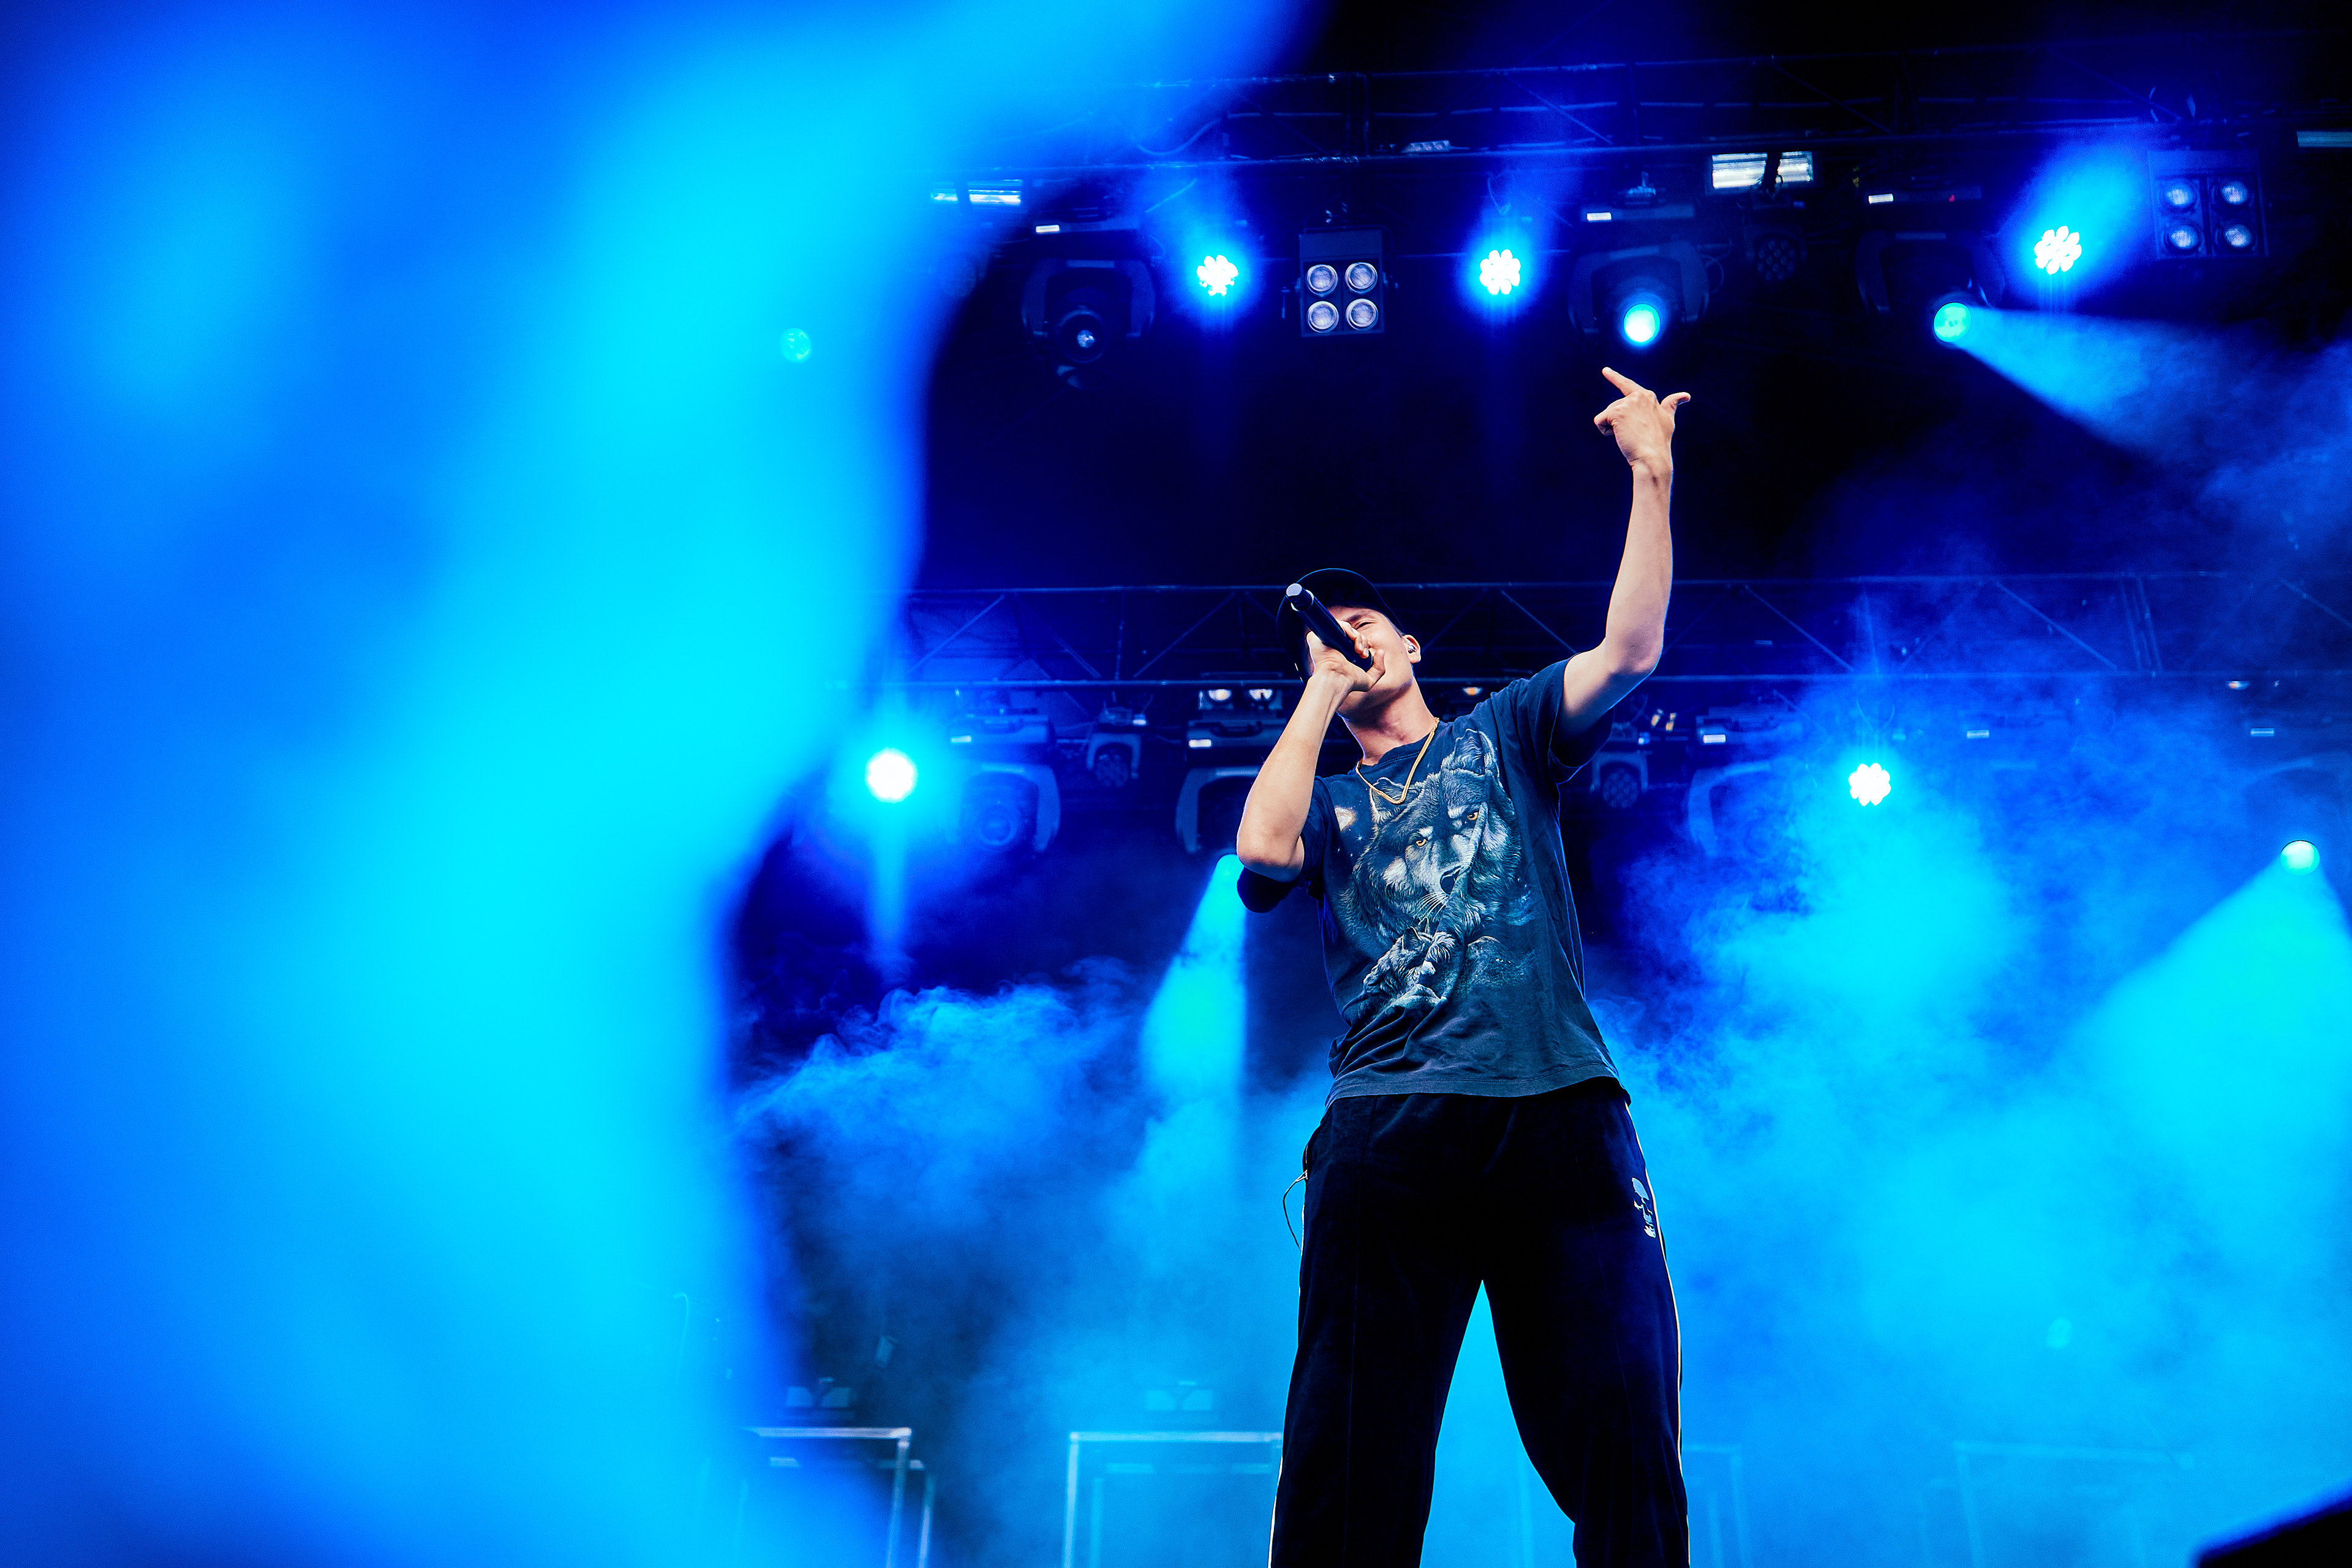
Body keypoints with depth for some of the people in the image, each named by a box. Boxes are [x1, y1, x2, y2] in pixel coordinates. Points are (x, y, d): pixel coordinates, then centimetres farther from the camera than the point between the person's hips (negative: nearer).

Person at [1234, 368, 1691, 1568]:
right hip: (1388, 1127, 0)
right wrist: (1321, 693, 10)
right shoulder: (1328, 805, 24)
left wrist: (1652, 480, 1)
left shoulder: (1503, 732, 24)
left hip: (1561, 1108, 0)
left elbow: (1630, 650, 9)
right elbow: (1261, 850, 0)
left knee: (1625, 1461, -8)